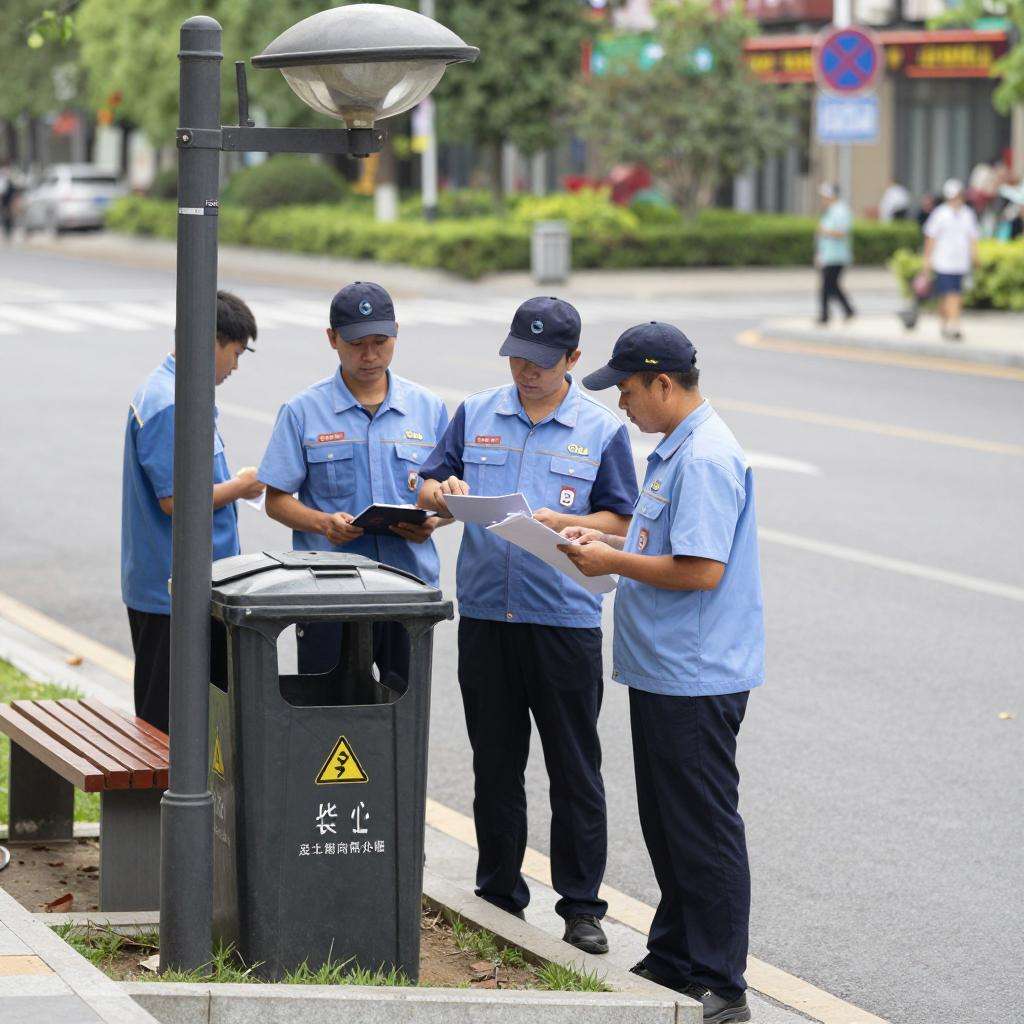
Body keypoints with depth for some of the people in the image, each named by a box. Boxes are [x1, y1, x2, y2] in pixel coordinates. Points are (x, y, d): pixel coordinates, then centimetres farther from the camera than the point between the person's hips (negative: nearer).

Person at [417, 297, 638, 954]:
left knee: (575, 770, 1)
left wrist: (560, 522, -16)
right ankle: (498, 893, 21)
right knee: (495, 763, 11)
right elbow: (427, 489, 13)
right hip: (485, 615, 3)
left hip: (566, 619, -3)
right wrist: (443, 492, -10)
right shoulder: (476, 415, 10)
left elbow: (621, 522, 1)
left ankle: (582, 905, 8)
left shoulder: (603, 430, 2)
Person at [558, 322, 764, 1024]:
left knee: (704, 830, -4)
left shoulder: (705, 459, -20)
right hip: (663, 671, 11)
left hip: (696, 682, -11)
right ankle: (673, 960, 28)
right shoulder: (676, 451, 14)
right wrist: (607, 541, 10)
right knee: (666, 824, 18)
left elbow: (700, 569, -25)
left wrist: (614, 562, -15)